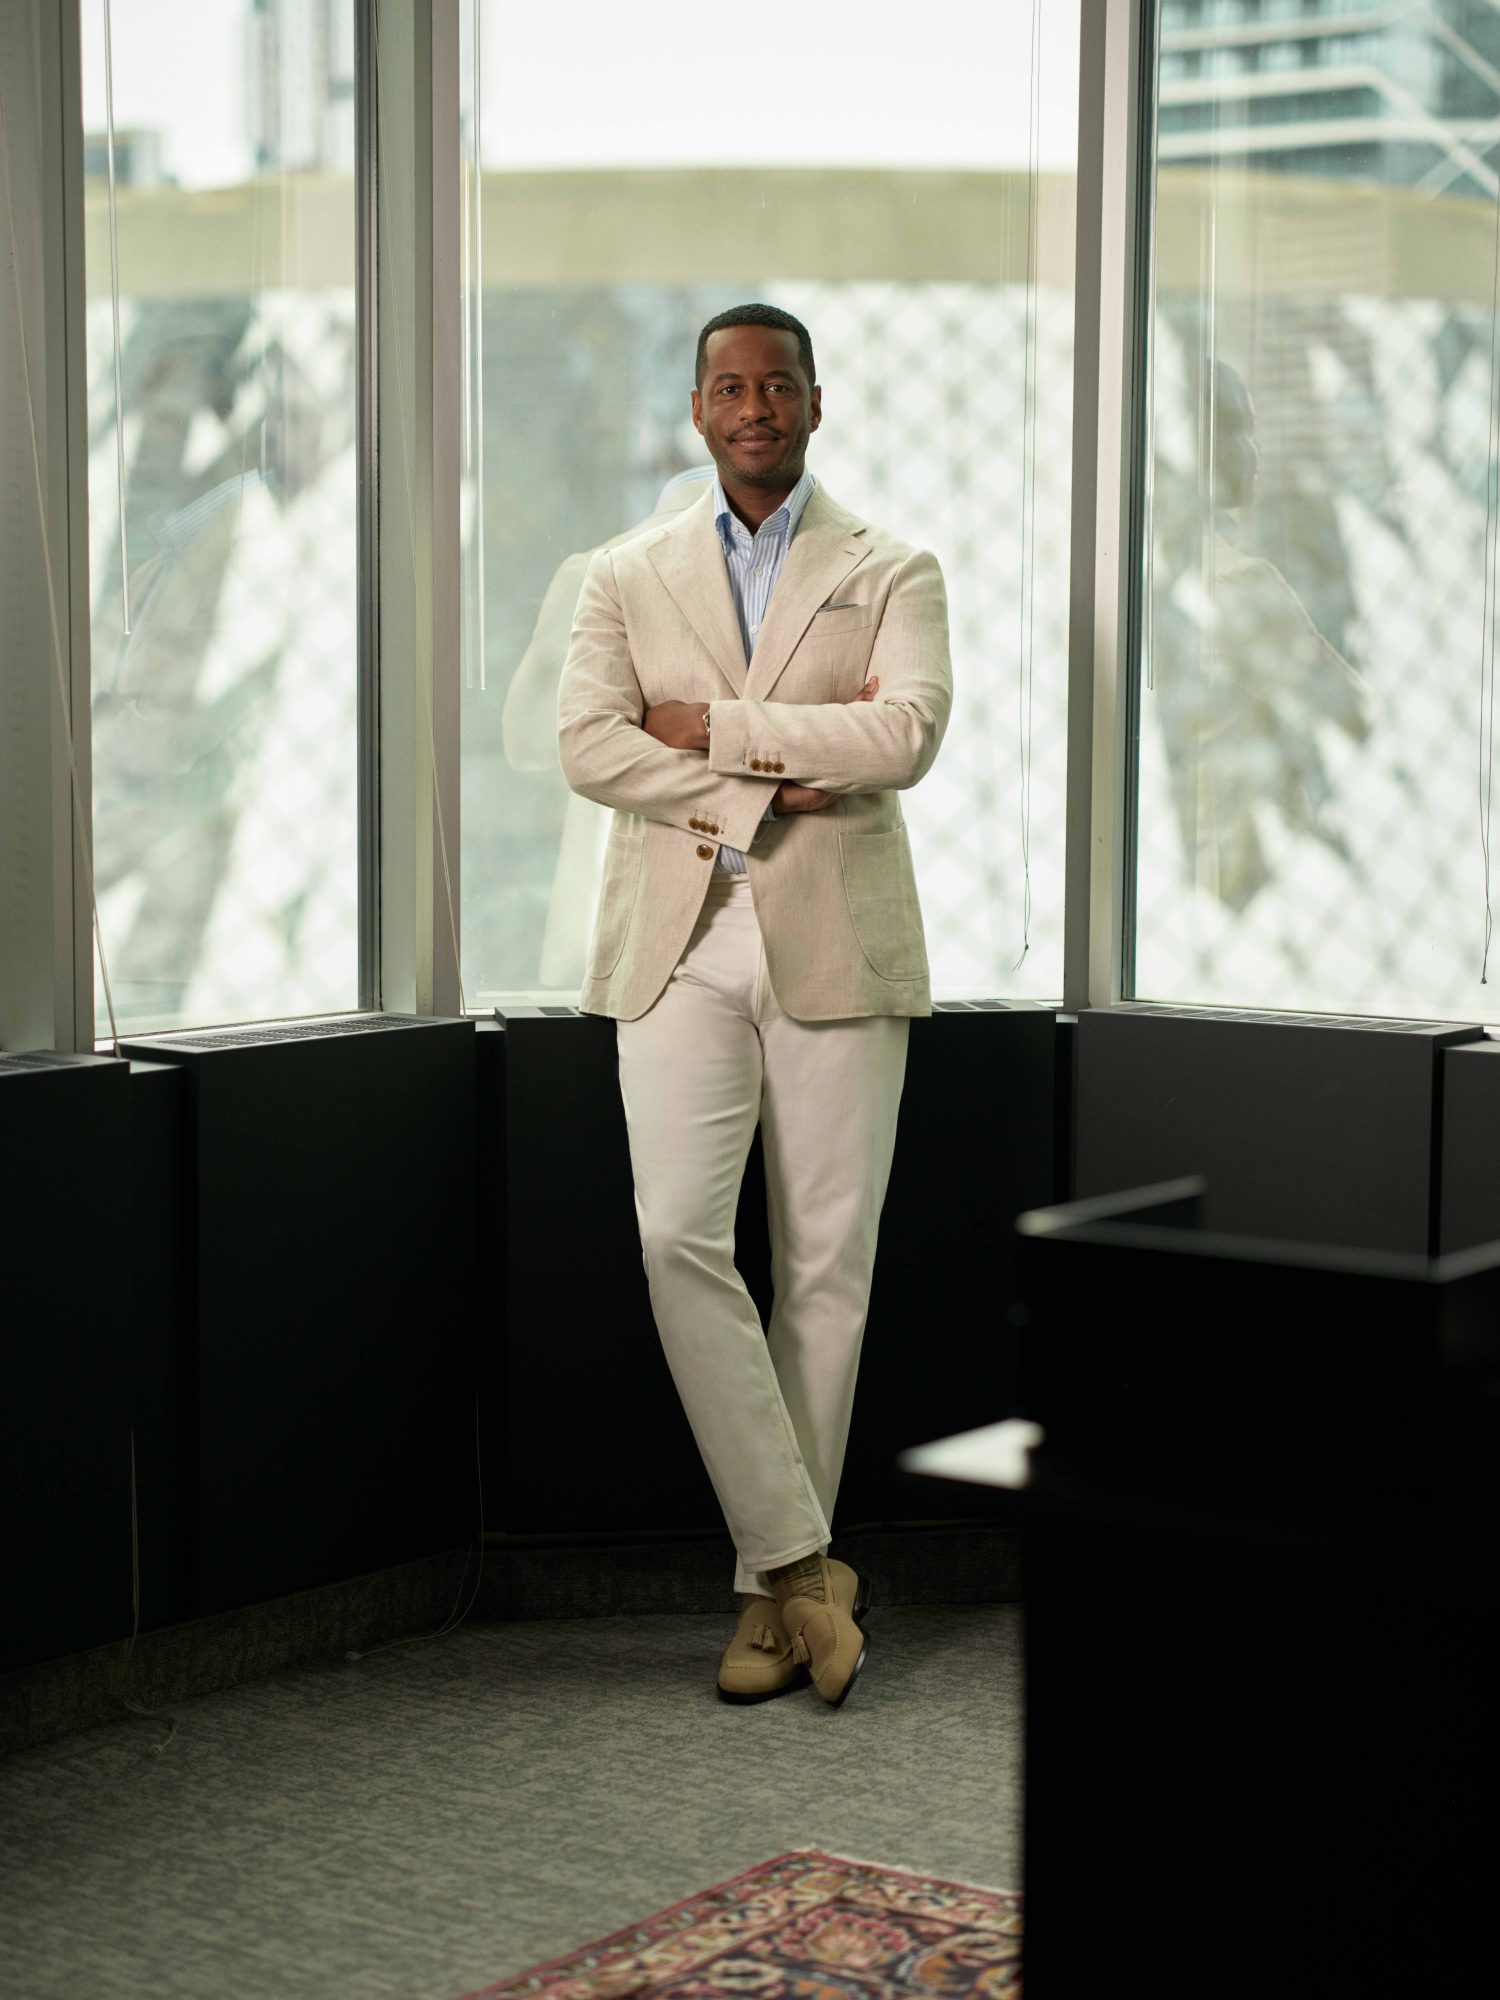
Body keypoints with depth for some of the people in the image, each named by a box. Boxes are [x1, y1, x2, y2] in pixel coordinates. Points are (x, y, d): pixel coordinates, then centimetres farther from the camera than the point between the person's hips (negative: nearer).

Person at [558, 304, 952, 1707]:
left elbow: (906, 734, -9)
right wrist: (768, 787, -10)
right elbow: (586, 743, -1)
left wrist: (714, 724, -7)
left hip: (836, 947, -1)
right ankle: (801, 1558, -6)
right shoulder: (629, 577, 14)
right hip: (679, 945, 1)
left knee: (826, 1265, 0)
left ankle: (774, 1584, 11)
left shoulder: (892, 574, 9)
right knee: (679, 1236, -15)